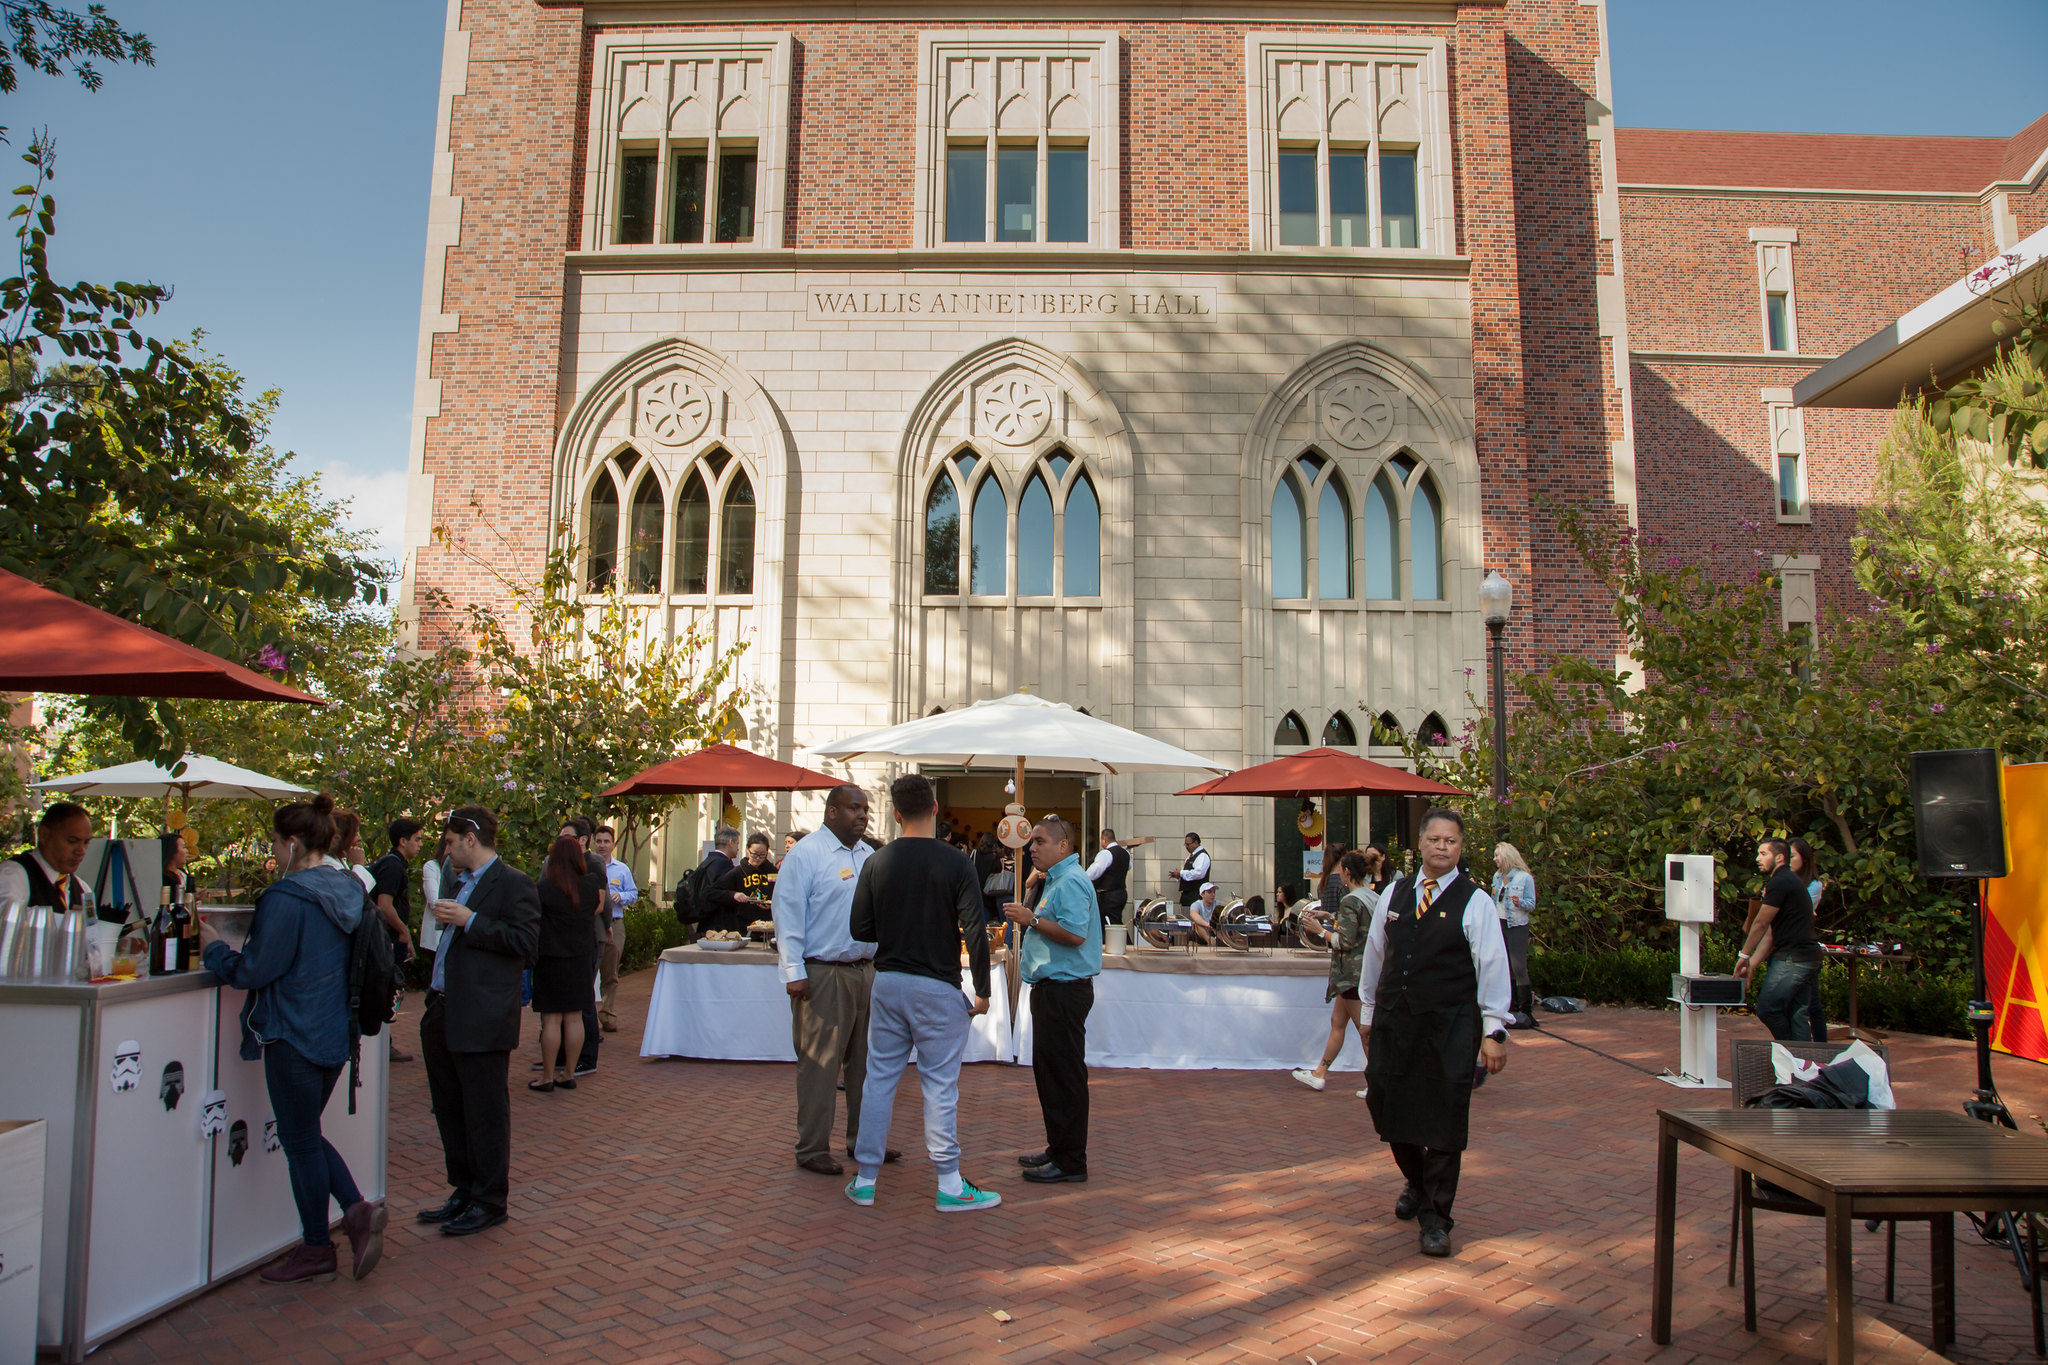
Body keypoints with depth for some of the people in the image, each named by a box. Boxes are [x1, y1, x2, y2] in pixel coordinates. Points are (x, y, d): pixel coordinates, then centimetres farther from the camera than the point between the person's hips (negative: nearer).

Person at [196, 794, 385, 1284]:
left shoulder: (286, 899, -19)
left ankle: (316, 1250, 18)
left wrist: (213, 947, 3)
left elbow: (252, 971, -16)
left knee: (300, 1141, 6)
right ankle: (357, 1210, 7)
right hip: (335, 1034, 8)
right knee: (307, 1133, 20)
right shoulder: (348, 891, 7)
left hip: (295, 1036, -8)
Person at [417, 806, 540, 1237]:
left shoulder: (514, 884, -11)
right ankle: (464, 1190, 30)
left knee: (485, 1113, 1)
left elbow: (526, 945, -20)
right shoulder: (465, 883, 18)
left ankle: (490, 1201, 13)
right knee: (450, 1110, 17)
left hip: (480, 1020, -9)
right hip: (444, 1015, 10)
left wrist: (469, 921, -20)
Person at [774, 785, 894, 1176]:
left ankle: (863, 1139, 24)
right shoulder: (806, 853, -8)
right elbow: (788, 913, -11)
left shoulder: (869, 855, 13)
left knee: (865, 1059, 13)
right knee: (820, 1063, -2)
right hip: (823, 974, -7)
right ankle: (812, 1148, 8)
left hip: (867, 970, 7)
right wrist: (794, 972, -14)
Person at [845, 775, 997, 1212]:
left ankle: (865, 1180, 19)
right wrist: (982, 991, -4)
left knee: (879, 1079, 11)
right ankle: (950, 1185, 10)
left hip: (888, 983, 3)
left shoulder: (877, 863, -1)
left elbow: (859, 929, 1)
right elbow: (974, 932, -12)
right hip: (938, 987, -3)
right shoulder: (955, 863, -10)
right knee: (940, 1085, 3)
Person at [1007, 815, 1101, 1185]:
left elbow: (1075, 933, -28)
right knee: (1047, 1070, 16)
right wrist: (1030, 949, 19)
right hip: (1053, 987, 11)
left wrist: (1032, 920, -20)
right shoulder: (1056, 880, 18)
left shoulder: (1071, 881, -16)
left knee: (1064, 1075, -5)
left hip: (1065, 990, -11)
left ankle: (1071, 1162, 1)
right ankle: (1058, 1147, 26)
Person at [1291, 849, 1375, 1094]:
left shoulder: (1350, 901, -19)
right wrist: (1331, 917, 16)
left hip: (1352, 971, -10)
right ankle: (1320, 1073, 24)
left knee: (1365, 1029, -2)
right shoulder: (1373, 897, 8)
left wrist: (1321, 930, -8)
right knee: (1337, 1022, 16)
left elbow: (1345, 942, -21)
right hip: (1367, 969, 10)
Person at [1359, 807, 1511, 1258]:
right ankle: (1415, 1181, 41)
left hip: (1450, 1026, -4)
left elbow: (1493, 967, -5)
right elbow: (1374, 954, 15)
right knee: (1390, 1109, 12)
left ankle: (1435, 1217, 13)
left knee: (1444, 1120, -1)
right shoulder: (1394, 894, 8)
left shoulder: (1475, 902, -4)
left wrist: (1494, 1032, -8)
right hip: (1393, 1021, 4)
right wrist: (1368, 1013, 18)